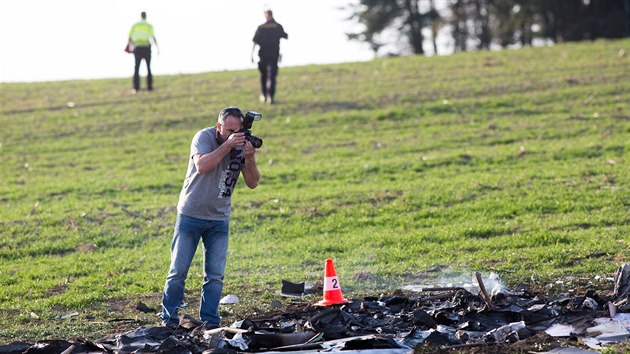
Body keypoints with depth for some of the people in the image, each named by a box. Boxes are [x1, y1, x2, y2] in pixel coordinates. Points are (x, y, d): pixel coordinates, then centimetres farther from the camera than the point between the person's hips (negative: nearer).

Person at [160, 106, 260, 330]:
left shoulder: (242, 144, -3)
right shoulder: (204, 137, -12)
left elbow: (252, 183, -7)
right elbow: (202, 166, -29)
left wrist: (250, 158, -24)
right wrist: (227, 145, -32)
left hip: (219, 220, 3)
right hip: (190, 216, -3)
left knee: (215, 276, 0)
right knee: (178, 271, 0)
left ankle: (210, 321, 8)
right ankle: (168, 317, 11)